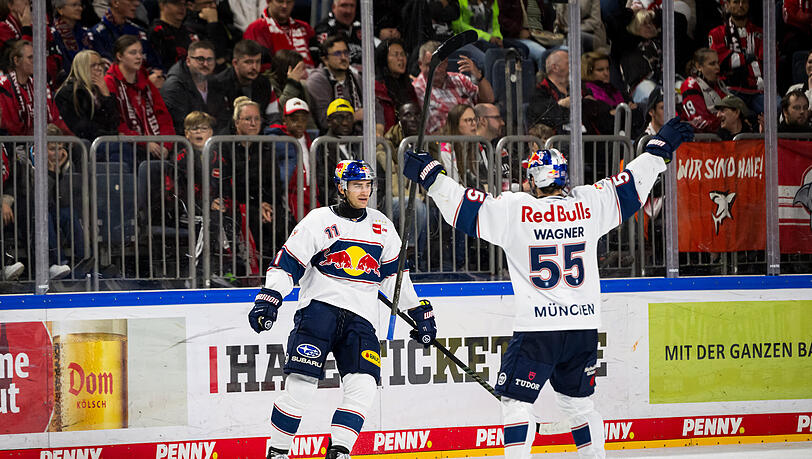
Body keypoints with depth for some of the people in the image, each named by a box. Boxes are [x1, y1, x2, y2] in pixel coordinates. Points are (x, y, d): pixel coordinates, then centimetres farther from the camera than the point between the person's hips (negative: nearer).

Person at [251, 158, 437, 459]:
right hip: (320, 308, -4)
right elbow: (287, 264, -1)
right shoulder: (319, 222, 1)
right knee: (301, 386, -13)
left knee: (364, 387, -14)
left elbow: (394, 273, 22)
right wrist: (268, 299, -14)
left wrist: (418, 312, 19)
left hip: (361, 318, 4)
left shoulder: (382, 227, 14)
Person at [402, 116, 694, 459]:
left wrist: (430, 175, 4)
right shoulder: (588, 205, 3)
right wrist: (661, 147, 25)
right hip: (584, 327, 4)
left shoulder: (514, 210, -7)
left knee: (516, 401, 0)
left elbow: (465, 207, -6)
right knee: (578, 402, 19)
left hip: (537, 328, -4)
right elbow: (631, 186, 13)